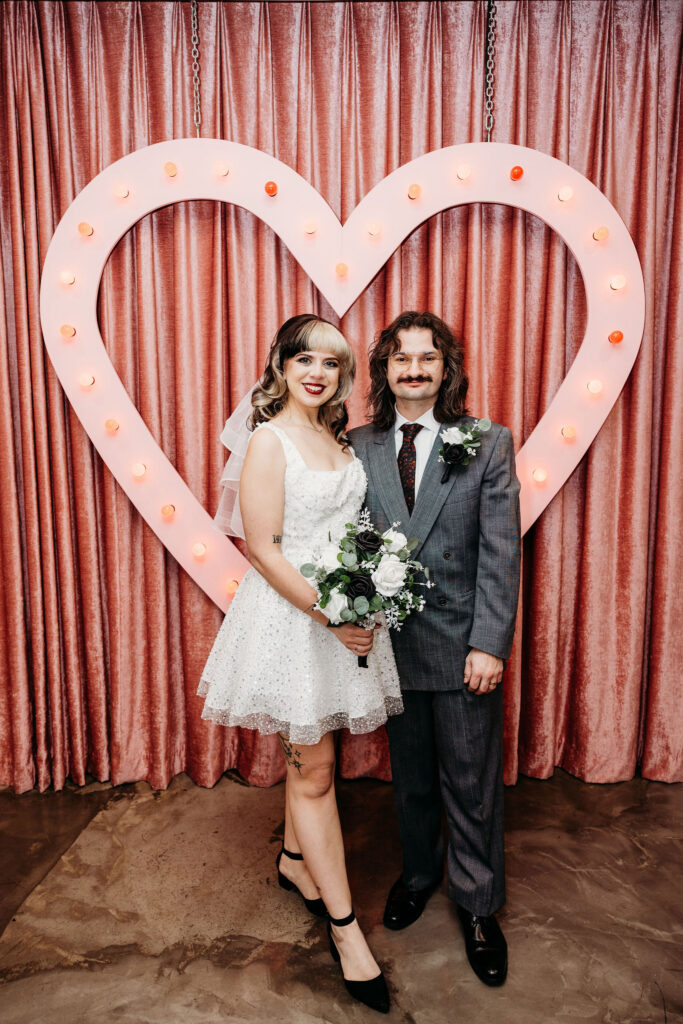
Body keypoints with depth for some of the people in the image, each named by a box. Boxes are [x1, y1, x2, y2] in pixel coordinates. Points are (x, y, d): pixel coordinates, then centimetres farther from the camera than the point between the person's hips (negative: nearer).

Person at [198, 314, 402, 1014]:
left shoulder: (336, 437, 9)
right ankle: (345, 928, 20)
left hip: (346, 611, 7)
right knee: (315, 770, 5)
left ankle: (295, 860, 44)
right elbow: (262, 549, -18)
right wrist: (331, 617, -18)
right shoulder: (269, 440, -13)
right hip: (294, 614, -7)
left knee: (308, 754, 21)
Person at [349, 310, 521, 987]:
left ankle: (477, 906, 36)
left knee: (471, 782, 12)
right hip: (391, 642, 2)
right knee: (410, 776, 21)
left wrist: (490, 644, -13)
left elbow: (500, 553, -8)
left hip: (463, 645, -2)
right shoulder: (358, 447, 0)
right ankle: (418, 875, 46)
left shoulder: (489, 444, -5)